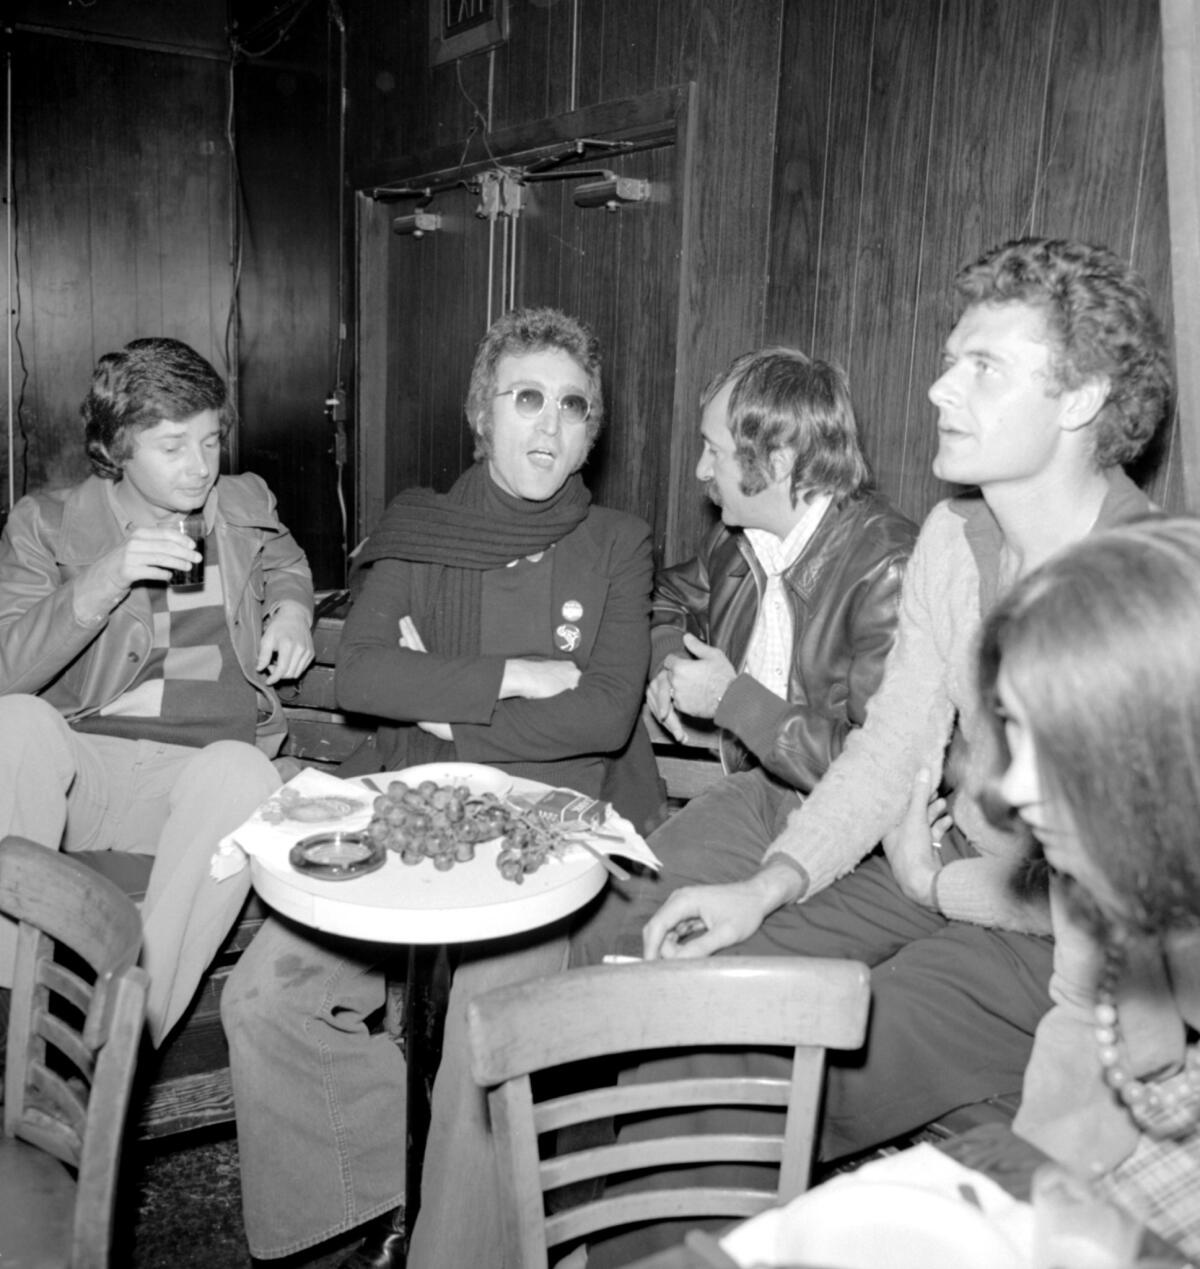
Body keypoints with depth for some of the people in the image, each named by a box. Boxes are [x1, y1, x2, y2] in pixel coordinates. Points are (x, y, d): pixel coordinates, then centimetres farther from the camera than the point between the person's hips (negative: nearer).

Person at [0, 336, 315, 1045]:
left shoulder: (246, 507, 13)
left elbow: (286, 564, 37)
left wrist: (291, 609, 14)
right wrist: (107, 579, -18)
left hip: (203, 766, 1)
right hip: (80, 765, 0)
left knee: (243, 771, -36)